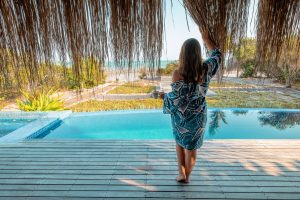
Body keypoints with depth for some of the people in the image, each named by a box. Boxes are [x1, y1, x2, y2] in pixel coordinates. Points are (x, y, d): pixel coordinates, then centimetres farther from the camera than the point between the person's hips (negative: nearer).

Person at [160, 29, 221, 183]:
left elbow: (176, 97, -19)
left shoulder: (178, 72, -21)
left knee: (180, 141, 25)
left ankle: (181, 173, 26)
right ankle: (187, 176, 35)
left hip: (180, 115, -2)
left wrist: (164, 96, 1)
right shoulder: (205, 69, -10)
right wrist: (206, 38, 17)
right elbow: (217, 54, 10)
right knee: (191, 146, 18)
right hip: (198, 115, 2)